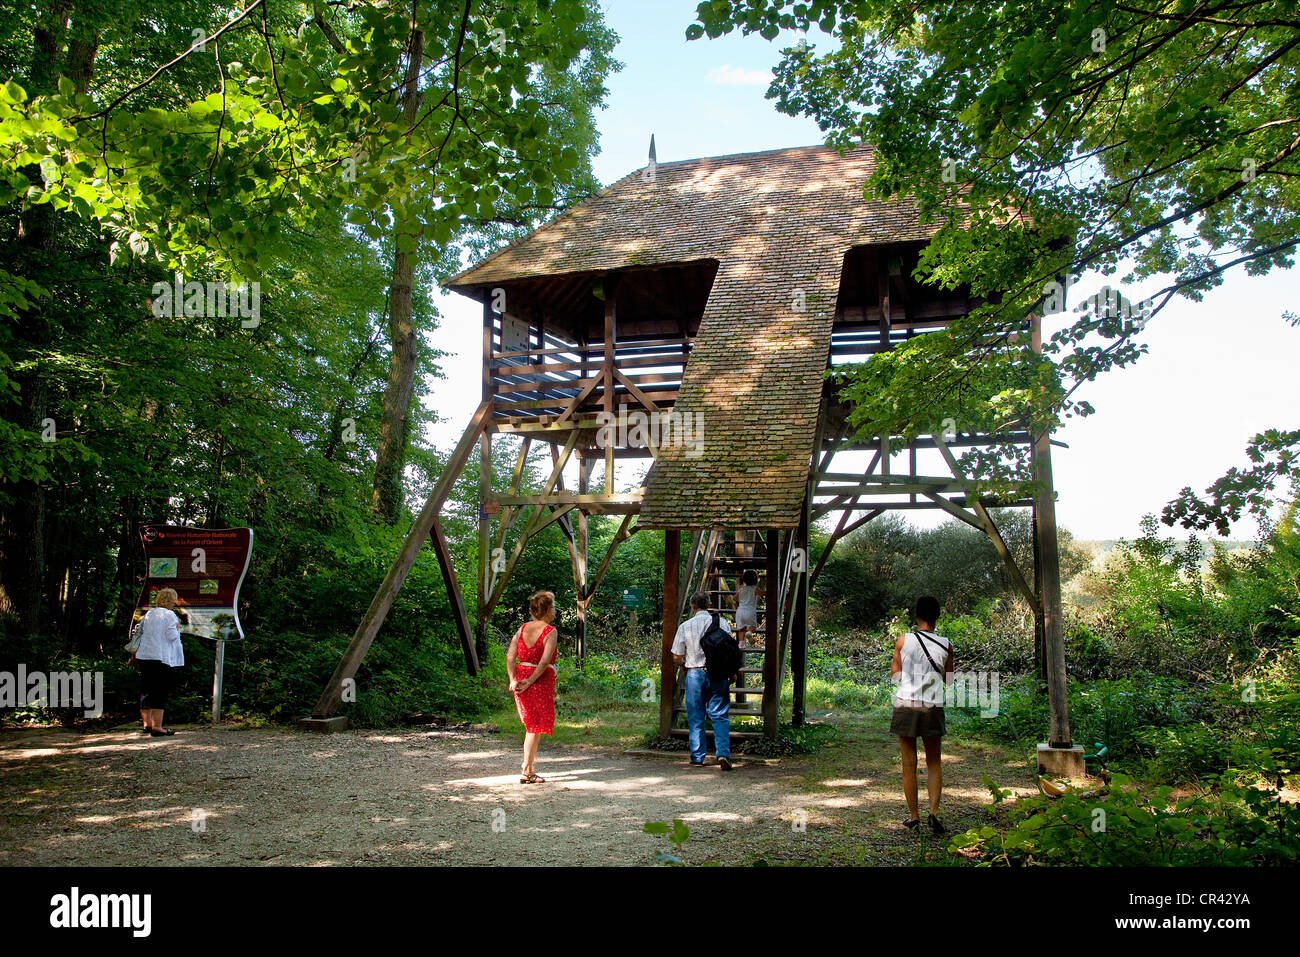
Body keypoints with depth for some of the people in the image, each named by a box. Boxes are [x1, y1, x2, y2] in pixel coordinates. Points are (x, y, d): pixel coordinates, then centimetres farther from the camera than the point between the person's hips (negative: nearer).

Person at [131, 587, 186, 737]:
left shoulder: (148, 614, 13)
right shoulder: (169, 615, -7)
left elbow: (139, 633, 17)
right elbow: (172, 636, -13)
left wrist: (134, 653, 26)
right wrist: (177, 628, 8)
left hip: (144, 656, 7)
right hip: (162, 657, -7)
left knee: (146, 690, 14)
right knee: (160, 691, -5)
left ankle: (146, 723, 24)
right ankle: (157, 727, -8)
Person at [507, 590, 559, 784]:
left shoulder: (523, 628, 7)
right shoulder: (550, 631, -10)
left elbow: (510, 656, -2)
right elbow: (545, 661, -20)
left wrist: (513, 680, -7)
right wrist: (530, 682, -16)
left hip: (521, 675, 6)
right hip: (541, 681, -6)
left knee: (532, 724, 21)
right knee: (536, 727, 4)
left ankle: (527, 764, 23)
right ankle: (527, 772, 5)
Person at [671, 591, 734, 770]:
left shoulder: (685, 626, -3)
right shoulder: (721, 622, -1)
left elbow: (676, 657, 1)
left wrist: (684, 665, 22)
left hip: (695, 674, 0)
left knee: (696, 718, 9)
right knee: (720, 716, 4)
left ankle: (697, 758, 13)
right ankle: (723, 753, -11)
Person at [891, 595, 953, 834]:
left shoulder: (903, 640, -3)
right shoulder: (945, 645, 0)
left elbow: (895, 673, 7)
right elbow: (948, 679, 12)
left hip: (905, 706, -1)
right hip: (933, 707, 1)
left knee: (909, 765, 7)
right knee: (934, 764, 14)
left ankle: (914, 817, 12)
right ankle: (934, 812, -1)